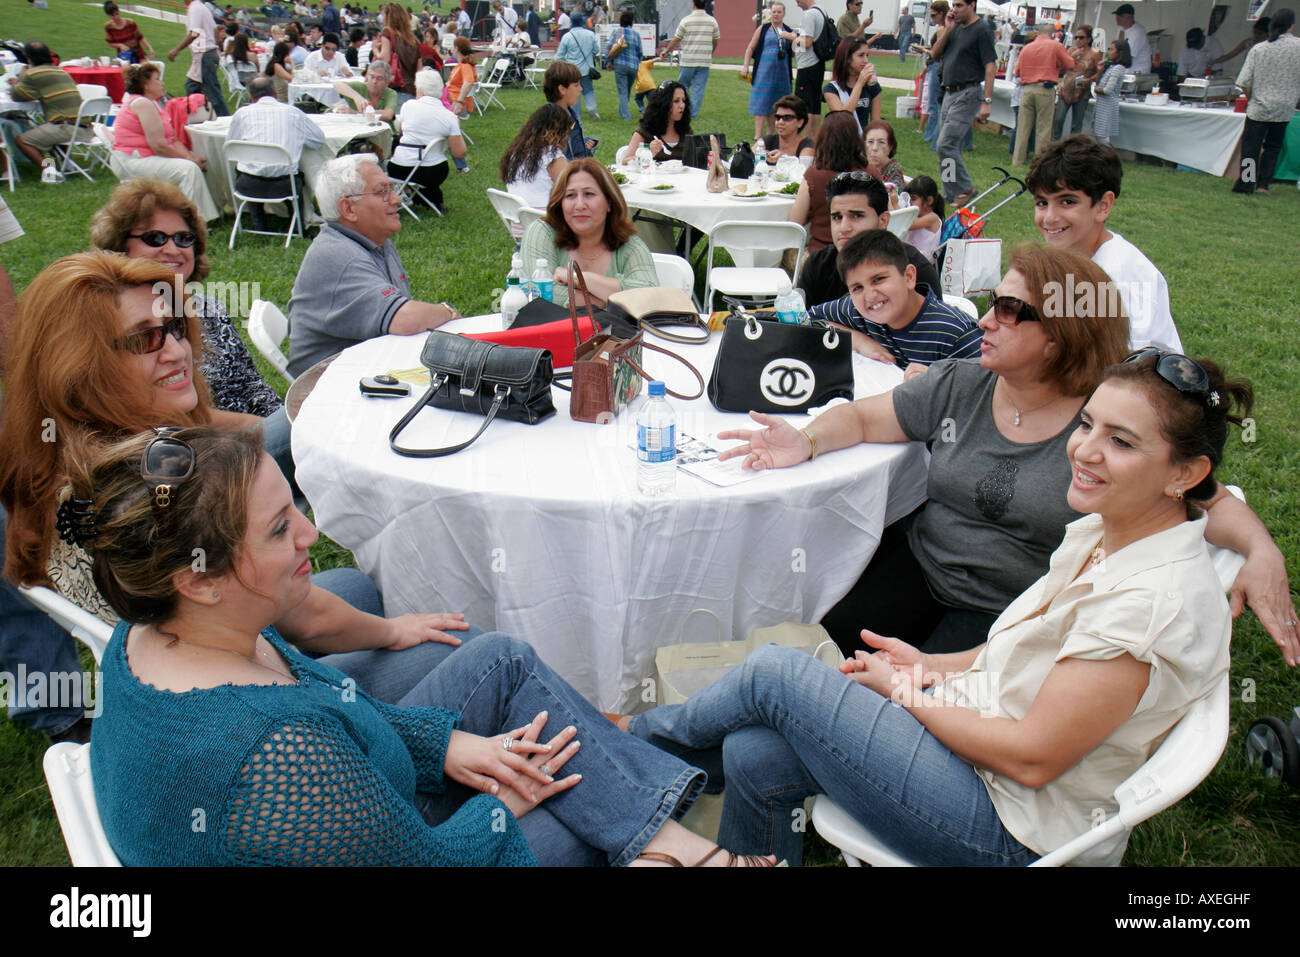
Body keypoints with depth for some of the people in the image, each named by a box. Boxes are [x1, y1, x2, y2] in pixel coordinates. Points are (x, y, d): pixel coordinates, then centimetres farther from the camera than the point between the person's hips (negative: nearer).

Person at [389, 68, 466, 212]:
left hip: (399, 170, -1)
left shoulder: (409, 105, -4)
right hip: (434, 173, 1)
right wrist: (456, 129, 9)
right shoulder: (449, 116, -6)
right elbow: (460, 153, -6)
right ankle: (434, 198, 22)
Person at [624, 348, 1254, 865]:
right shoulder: (1101, 530, 3)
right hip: (974, 724, 8)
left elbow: (1032, 758, -24)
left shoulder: (1159, 598, -26)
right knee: (754, 758, -7)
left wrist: (904, 692, -12)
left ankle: (639, 735, 21)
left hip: (1013, 831, -8)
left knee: (774, 672, -10)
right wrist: (935, 667, 6)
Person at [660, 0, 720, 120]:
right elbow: (716, 41, 12)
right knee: (699, 87, 4)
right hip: (705, 61, 2)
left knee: (682, 86, 12)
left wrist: (666, 52, 16)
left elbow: (675, 40, 1)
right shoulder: (712, 21, 3)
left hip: (687, 61, -2)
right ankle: (693, 113, 2)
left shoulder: (686, 20, -5)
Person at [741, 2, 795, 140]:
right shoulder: (763, 29, 5)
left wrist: (794, 40, -6)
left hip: (782, 73, 3)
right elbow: (750, 48, 8)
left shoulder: (789, 32, 10)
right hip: (764, 71, -3)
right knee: (761, 103, -8)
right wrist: (745, 66, -1)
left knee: (777, 104, 7)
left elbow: (794, 54, 12)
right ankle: (758, 136, -13)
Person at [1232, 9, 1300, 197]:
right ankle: (1263, 184, 10)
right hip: (1284, 109, 1)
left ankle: (1245, 184, 1)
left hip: (1258, 107, -1)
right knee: (1273, 147, 14)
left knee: (1251, 146, 6)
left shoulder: (1258, 49, -5)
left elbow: (1244, 81, -5)